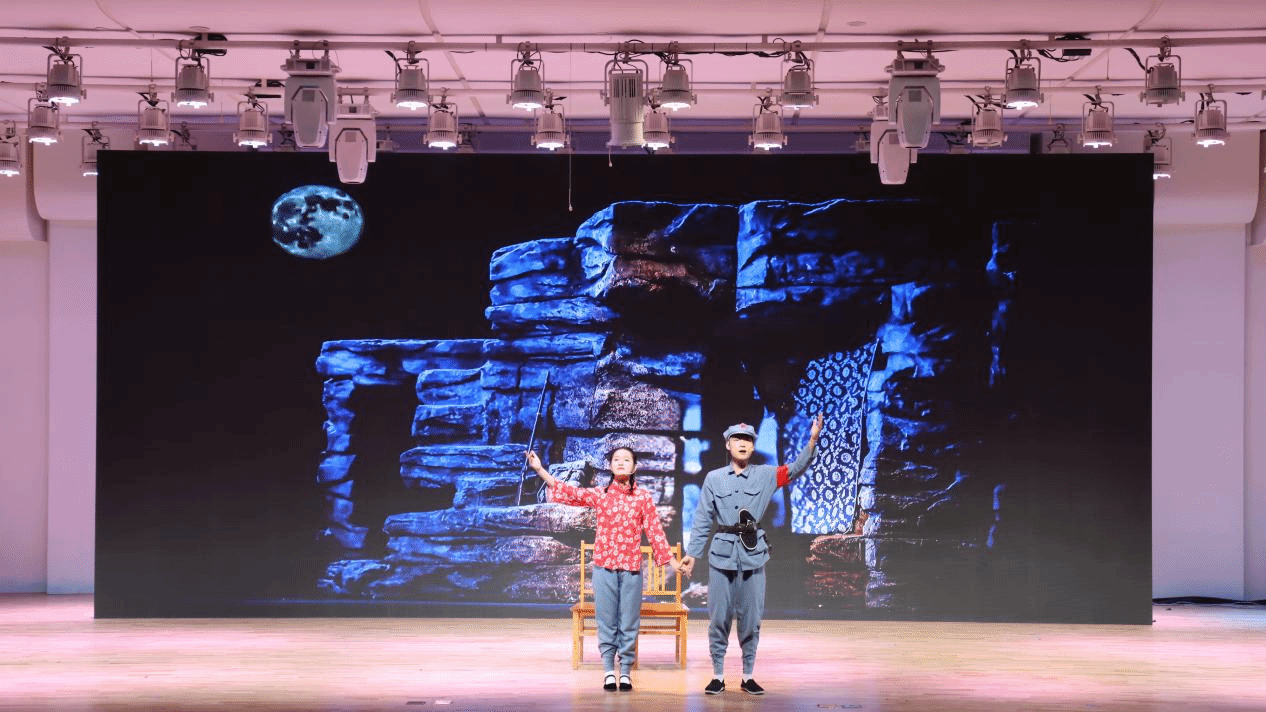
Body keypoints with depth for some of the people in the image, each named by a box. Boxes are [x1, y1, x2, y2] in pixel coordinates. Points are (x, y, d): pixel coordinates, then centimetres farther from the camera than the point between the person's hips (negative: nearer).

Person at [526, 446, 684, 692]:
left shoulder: (643, 497, 4)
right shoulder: (599, 494, 5)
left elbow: (654, 530, 5)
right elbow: (569, 492, -1)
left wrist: (671, 561, 2)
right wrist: (539, 470, -9)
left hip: (631, 567, 0)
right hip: (604, 566, 0)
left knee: (629, 621, 3)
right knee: (606, 620, 2)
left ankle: (625, 672, 11)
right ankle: (608, 671, 9)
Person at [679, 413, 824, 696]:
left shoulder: (765, 475, 5)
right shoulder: (714, 478, 4)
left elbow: (796, 469, -8)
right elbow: (702, 520, 6)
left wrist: (812, 441, -23)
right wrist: (692, 553, 1)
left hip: (753, 555, 1)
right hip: (722, 553, -1)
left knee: (751, 618, 5)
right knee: (719, 617, 2)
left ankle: (748, 676, 15)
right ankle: (718, 676, 10)